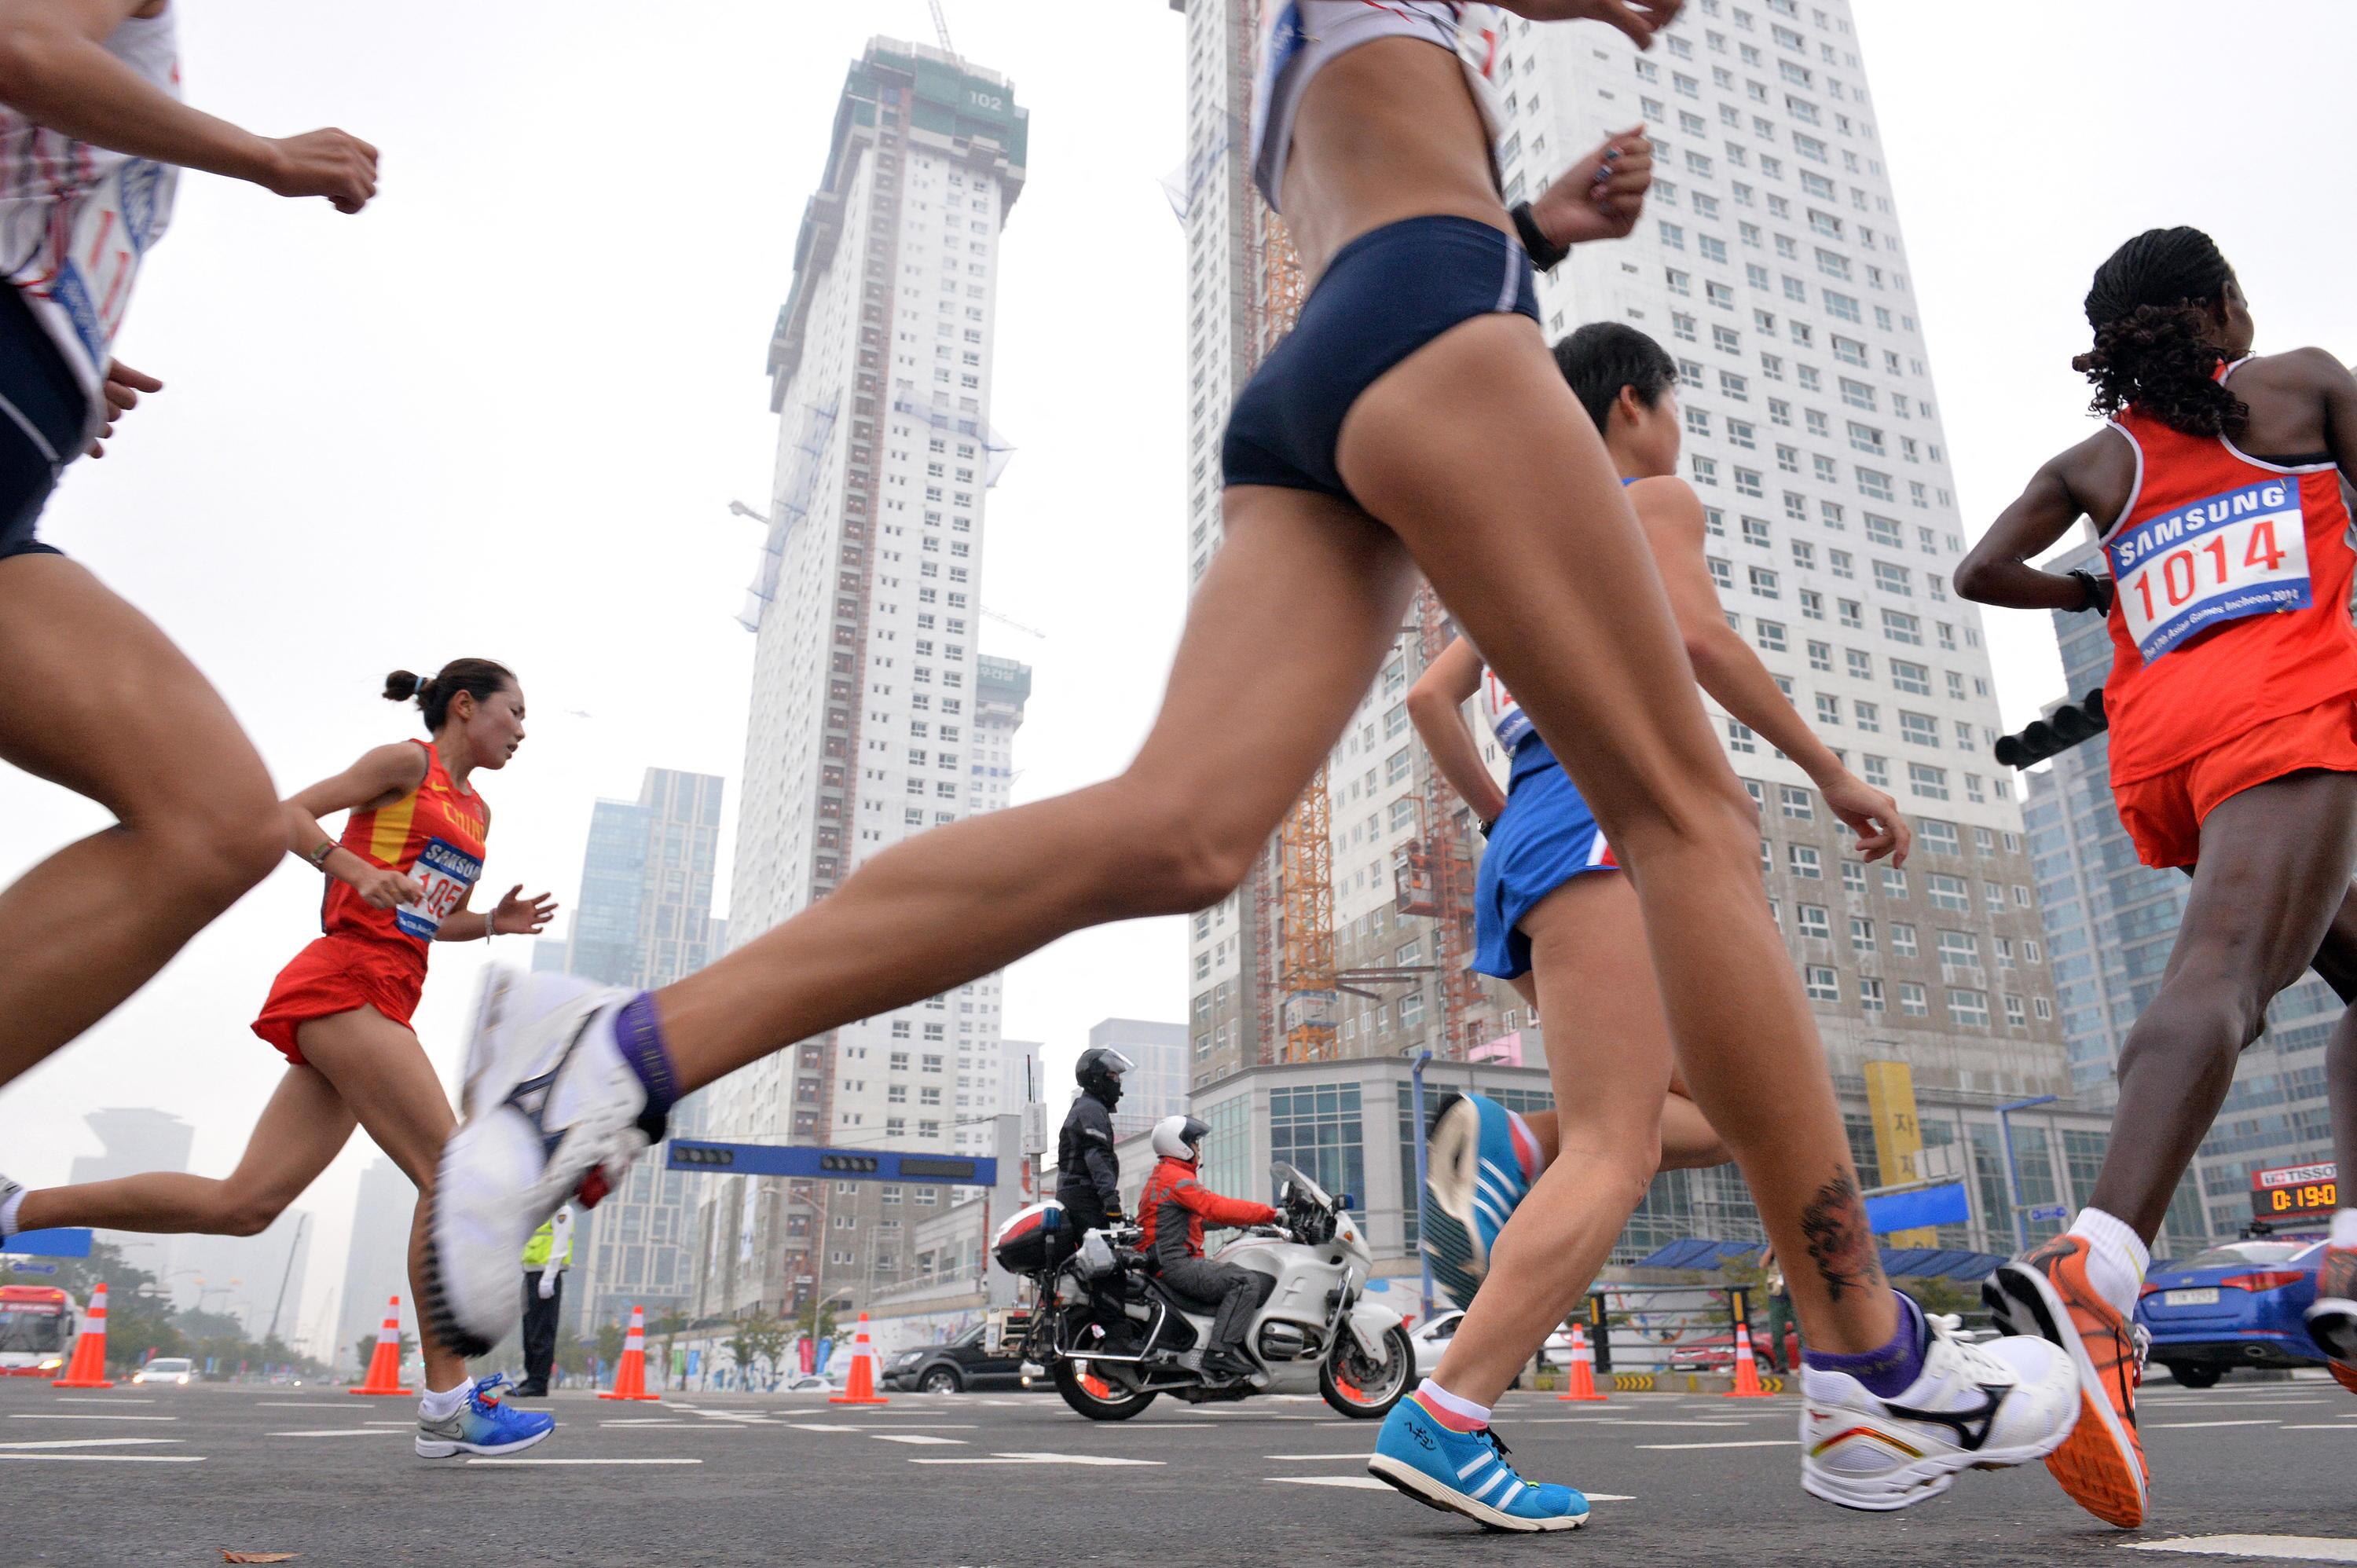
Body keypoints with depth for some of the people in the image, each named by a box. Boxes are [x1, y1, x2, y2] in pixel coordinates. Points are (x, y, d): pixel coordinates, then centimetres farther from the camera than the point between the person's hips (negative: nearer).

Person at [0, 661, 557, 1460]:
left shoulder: (476, 810, 24)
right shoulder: (407, 763, 1)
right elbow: (285, 815, -3)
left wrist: (494, 923, 10)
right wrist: (356, 868, -18)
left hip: (379, 1005, 9)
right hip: (346, 982, -9)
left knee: (241, 1205, 3)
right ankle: (449, 1404, -10)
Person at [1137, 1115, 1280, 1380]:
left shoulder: (1162, 1177, 26)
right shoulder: (1177, 1177, -8)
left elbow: (1206, 1214, 26)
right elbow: (1216, 1207, -20)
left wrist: (1258, 1217, 17)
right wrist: (1269, 1214, -17)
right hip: (1176, 1265, -10)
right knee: (1247, 1282, -24)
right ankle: (1220, 1351, -29)